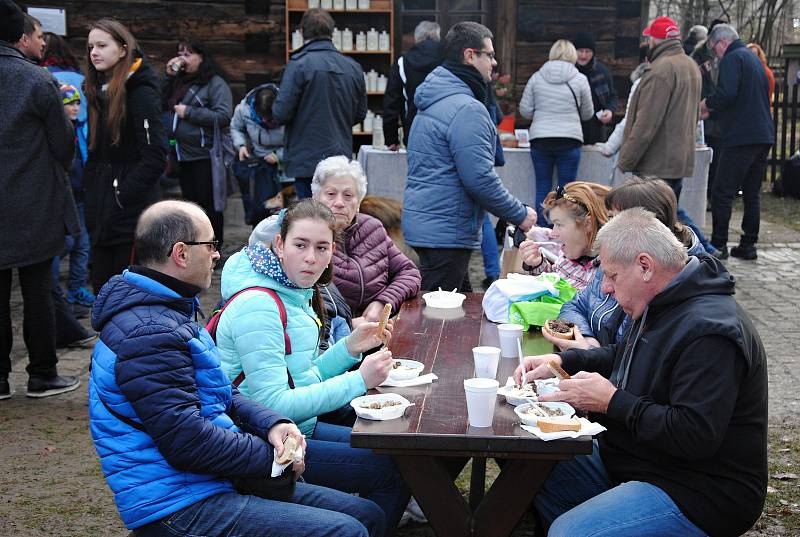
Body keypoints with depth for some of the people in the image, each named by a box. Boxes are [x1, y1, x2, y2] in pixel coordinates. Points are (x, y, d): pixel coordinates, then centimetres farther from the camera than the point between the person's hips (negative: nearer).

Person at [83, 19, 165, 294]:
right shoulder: (98, 91, 13)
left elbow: (155, 157, -17)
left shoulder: (140, 92, -11)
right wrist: (91, 195, 8)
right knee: (102, 286, 11)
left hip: (132, 211, -7)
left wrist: (122, 196, -16)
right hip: (102, 212, 8)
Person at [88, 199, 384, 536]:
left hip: (214, 485, 11)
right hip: (180, 508, -11)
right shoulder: (149, 333, -20)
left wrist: (271, 423, 0)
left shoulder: (169, 313, 15)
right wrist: (273, 457, -12)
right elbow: (186, 440, -25)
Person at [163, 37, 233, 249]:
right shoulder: (179, 81, 15)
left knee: (208, 206, -2)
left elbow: (224, 117, -19)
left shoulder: (215, 83, -8)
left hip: (205, 156, -8)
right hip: (183, 155, 8)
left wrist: (189, 112, -16)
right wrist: (168, 77, 3)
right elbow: (162, 104, 10)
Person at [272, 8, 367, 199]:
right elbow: (360, 114, 12)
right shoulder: (354, 67, 4)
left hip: (307, 161, -5)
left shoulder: (298, 65, -12)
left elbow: (281, 113, -15)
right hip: (342, 159, 5)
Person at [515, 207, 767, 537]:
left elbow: (695, 436, -32)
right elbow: (623, 356, 26)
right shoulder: (661, 305, 8)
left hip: (699, 496, -10)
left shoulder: (709, 331, -26)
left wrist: (612, 401, -22)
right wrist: (562, 361, 9)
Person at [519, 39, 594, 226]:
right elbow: (588, 114, 9)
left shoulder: (536, 78, 2)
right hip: (569, 140, -1)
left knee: (542, 189, 8)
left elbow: (525, 111, 5)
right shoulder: (580, 79, -1)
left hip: (540, 140, 2)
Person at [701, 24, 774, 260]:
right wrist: (712, 112, 27)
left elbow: (726, 93, -23)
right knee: (752, 193, 12)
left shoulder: (732, 58, -8)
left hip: (741, 137, -9)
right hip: (764, 136, 9)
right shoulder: (754, 59, 21)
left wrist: (707, 103, -4)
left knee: (722, 193, -4)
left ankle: (718, 245, -3)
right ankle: (748, 245, 15)